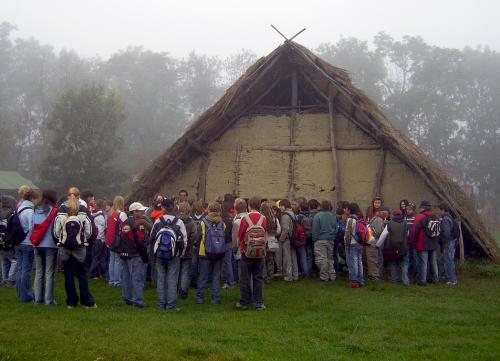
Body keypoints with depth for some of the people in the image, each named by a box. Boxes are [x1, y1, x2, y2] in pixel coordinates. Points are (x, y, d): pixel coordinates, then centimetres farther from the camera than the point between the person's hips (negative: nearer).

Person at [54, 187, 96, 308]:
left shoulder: (61, 210, -6)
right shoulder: (83, 210, -7)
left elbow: (56, 231, -4)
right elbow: (89, 231, -3)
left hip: (64, 247, 0)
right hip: (80, 247, 0)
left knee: (68, 274, 7)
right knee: (81, 274, 9)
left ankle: (71, 302, 10)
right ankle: (87, 301, 8)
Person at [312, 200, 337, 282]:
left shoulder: (317, 216, -11)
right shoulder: (333, 216, 4)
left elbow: (315, 229, -11)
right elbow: (336, 229, 12)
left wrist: (314, 239, -2)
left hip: (321, 240, -5)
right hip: (331, 240, 5)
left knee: (322, 258, 0)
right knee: (330, 258, 15)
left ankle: (324, 276, 2)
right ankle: (332, 275, 16)